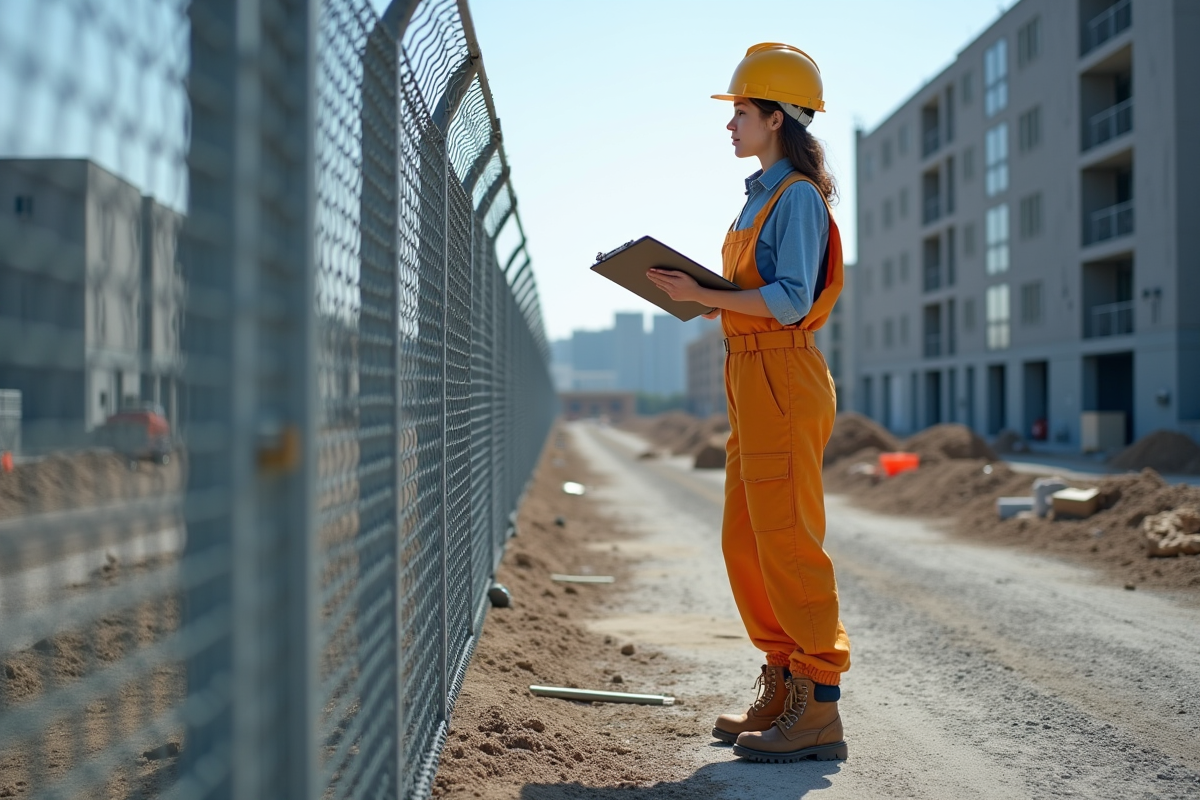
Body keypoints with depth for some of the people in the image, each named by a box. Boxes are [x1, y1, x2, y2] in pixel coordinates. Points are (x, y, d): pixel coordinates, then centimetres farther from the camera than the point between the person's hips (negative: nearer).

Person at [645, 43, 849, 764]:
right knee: (745, 544, 12)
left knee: (788, 543, -9)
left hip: (783, 380, -10)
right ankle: (784, 692, 20)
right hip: (752, 381, 10)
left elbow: (792, 300, -19)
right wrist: (699, 294, 10)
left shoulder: (799, 197, -10)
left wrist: (705, 297, -20)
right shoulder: (763, 196, 19)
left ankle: (819, 709, -3)